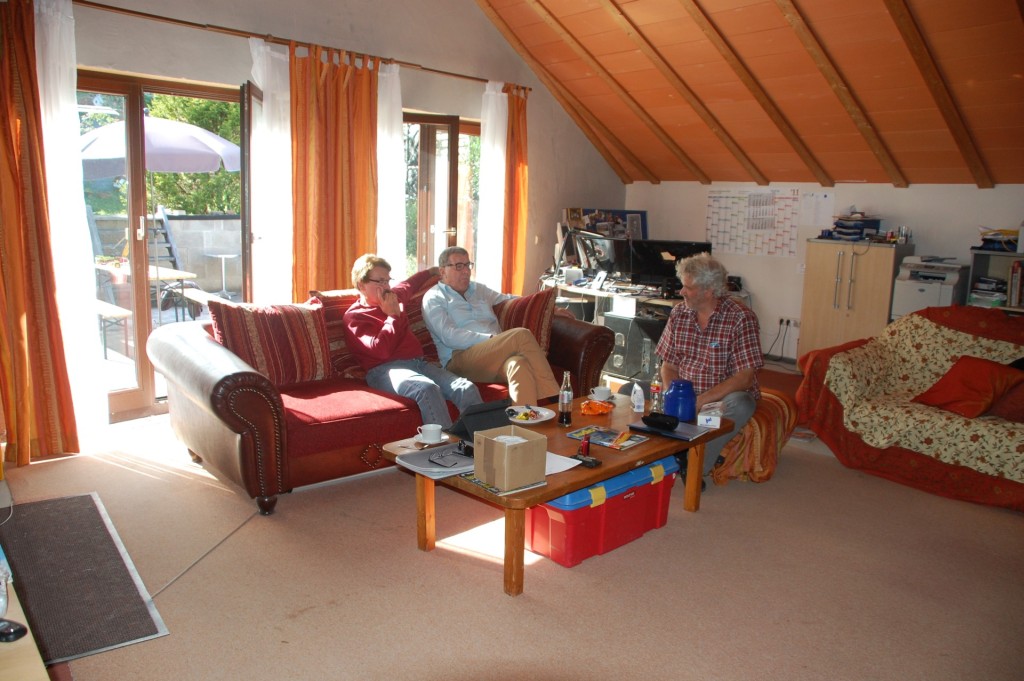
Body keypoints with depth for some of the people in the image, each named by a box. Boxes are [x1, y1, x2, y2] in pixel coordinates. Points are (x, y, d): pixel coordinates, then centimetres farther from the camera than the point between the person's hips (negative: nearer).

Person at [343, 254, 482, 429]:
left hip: (419, 362, 7)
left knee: (467, 389, -21)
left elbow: (409, 284, 50)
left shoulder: (395, 296, 23)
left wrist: (431, 271, 61)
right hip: (386, 370, -7)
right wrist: (393, 315, -3)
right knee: (428, 389, -39)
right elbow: (381, 350, -15)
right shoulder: (353, 317, 2)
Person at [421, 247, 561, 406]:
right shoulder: (433, 298, 7)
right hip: (460, 360, -5)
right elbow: (449, 336, -8)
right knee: (521, 336, -28)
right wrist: (491, 339, -19)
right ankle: (554, 400, -33)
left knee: (519, 364, -35)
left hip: (495, 356, 5)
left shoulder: (478, 289, 27)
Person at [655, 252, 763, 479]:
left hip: (726, 396, -4)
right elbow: (669, 366, 6)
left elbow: (744, 378, -19)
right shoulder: (679, 314, 2)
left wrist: (700, 401, -27)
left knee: (740, 404, -38)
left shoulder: (741, 318, -14)